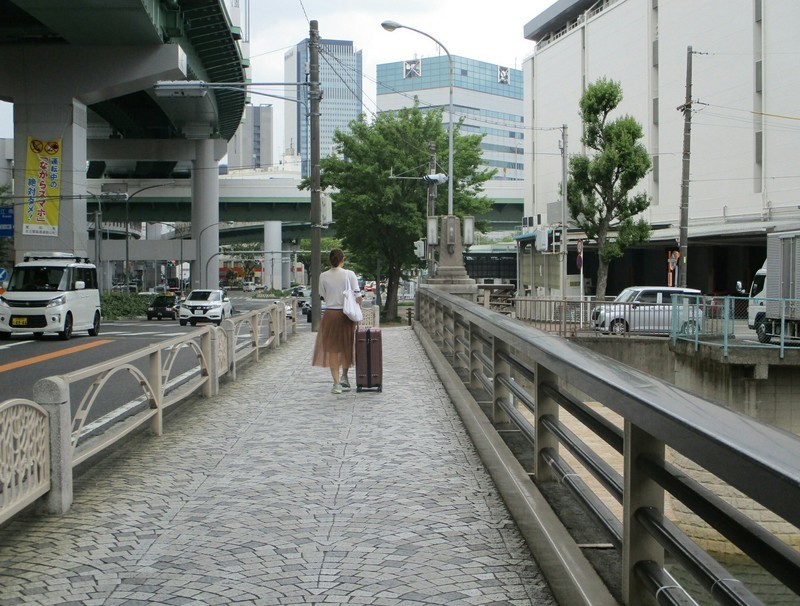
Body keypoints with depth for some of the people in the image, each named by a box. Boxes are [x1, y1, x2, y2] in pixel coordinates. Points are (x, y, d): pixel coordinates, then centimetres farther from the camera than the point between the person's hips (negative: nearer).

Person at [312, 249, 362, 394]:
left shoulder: (323, 276, -2)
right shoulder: (349, 274, -7)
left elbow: (323, 296, 6)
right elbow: (358, 296, -9)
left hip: (330, 314, 1)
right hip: (346, 314, -1)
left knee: (332, 349, 6)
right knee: (346, 346, 19)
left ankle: (336, 383, 3)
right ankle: (344, 377, 24)